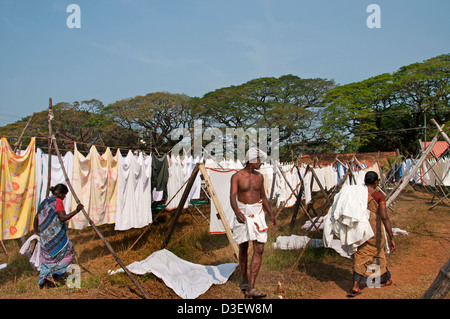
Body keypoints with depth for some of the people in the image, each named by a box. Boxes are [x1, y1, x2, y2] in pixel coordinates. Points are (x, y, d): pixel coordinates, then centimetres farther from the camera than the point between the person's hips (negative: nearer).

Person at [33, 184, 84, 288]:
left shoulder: (45, 201, 13)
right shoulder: (58, 201, -11)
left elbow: (36, 217, 19)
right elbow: (62, 218, -20)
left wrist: (36, 231, 30)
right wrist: (76, 210, -18)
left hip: (44, 235, 8)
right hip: (56, 235, -8)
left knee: (47, 257, 19)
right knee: (69, 252, 7)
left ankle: (42, 281, 20)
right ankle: (51, 273, 1)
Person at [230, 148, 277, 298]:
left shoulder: (259, 176, 8)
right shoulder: (236, 176, -6)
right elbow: (232, 197, -17)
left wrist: (271, 214, 17)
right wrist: (237, 212, -36)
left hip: (257, 214, 3)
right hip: (242, 214, -3)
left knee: (259, 250, -9)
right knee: (243, 249, 11)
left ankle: (250, 288, -7)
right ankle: (244, 280, 32)